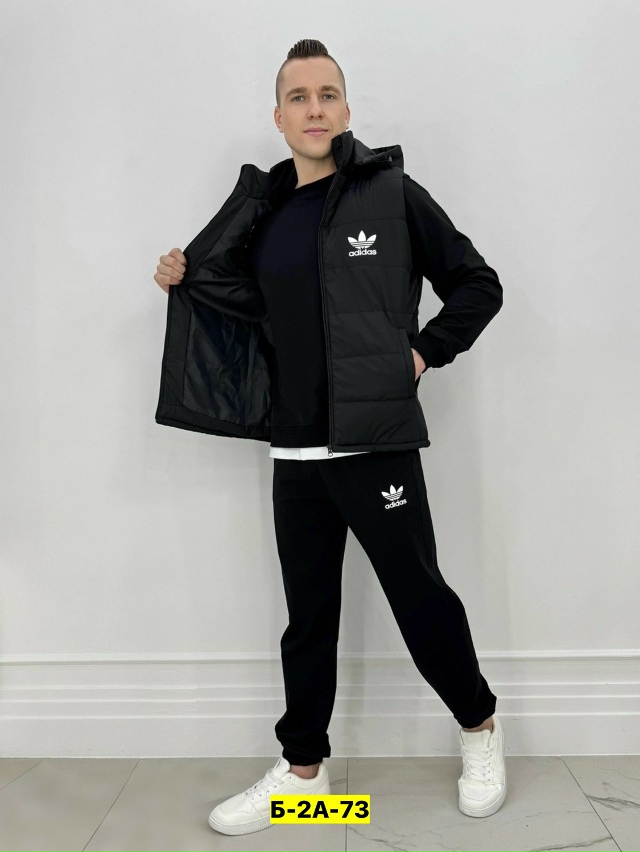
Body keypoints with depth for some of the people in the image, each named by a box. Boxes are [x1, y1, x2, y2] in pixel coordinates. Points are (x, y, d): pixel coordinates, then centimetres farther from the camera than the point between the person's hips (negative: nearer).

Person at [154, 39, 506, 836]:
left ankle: (480, 728, 32)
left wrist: (422, 353, -7)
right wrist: (184, 280, 5)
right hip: (294, 452, 5)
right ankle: (302, 767, 30)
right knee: (308, 615, 14)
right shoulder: (263, 212, 11)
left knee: (420, 597, 5)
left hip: (377, 443, -4)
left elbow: (478, 285, 3)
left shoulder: (393, 194, -2)